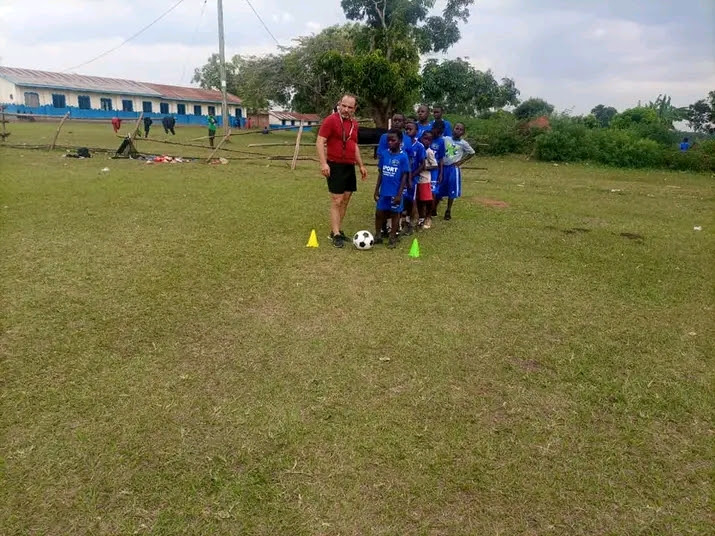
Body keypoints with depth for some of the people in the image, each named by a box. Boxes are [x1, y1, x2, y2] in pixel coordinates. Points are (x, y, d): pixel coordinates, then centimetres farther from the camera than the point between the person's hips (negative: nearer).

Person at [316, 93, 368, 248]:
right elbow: (319, 142, -15)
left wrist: (361, 165, 20)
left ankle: (337, 230, 20)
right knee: (337, 201, -7)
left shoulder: (354, 124, 12)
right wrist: (323, 163, -25)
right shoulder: (330, 120, -10)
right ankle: (336, 235, -1)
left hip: (350, 166, 7)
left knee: (345, 200, 10)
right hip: (335, 166, -7)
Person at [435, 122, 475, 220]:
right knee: (439, 190, 5)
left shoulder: (463, 143, -3)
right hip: (444, 167, 0)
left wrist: (461, 162, 2)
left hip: (454, 168, 0)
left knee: (452, 191, 4)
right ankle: (433, 209, 18)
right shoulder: (445, 139, -3)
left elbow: (471, 153, 9)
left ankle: (448, 211, 17)